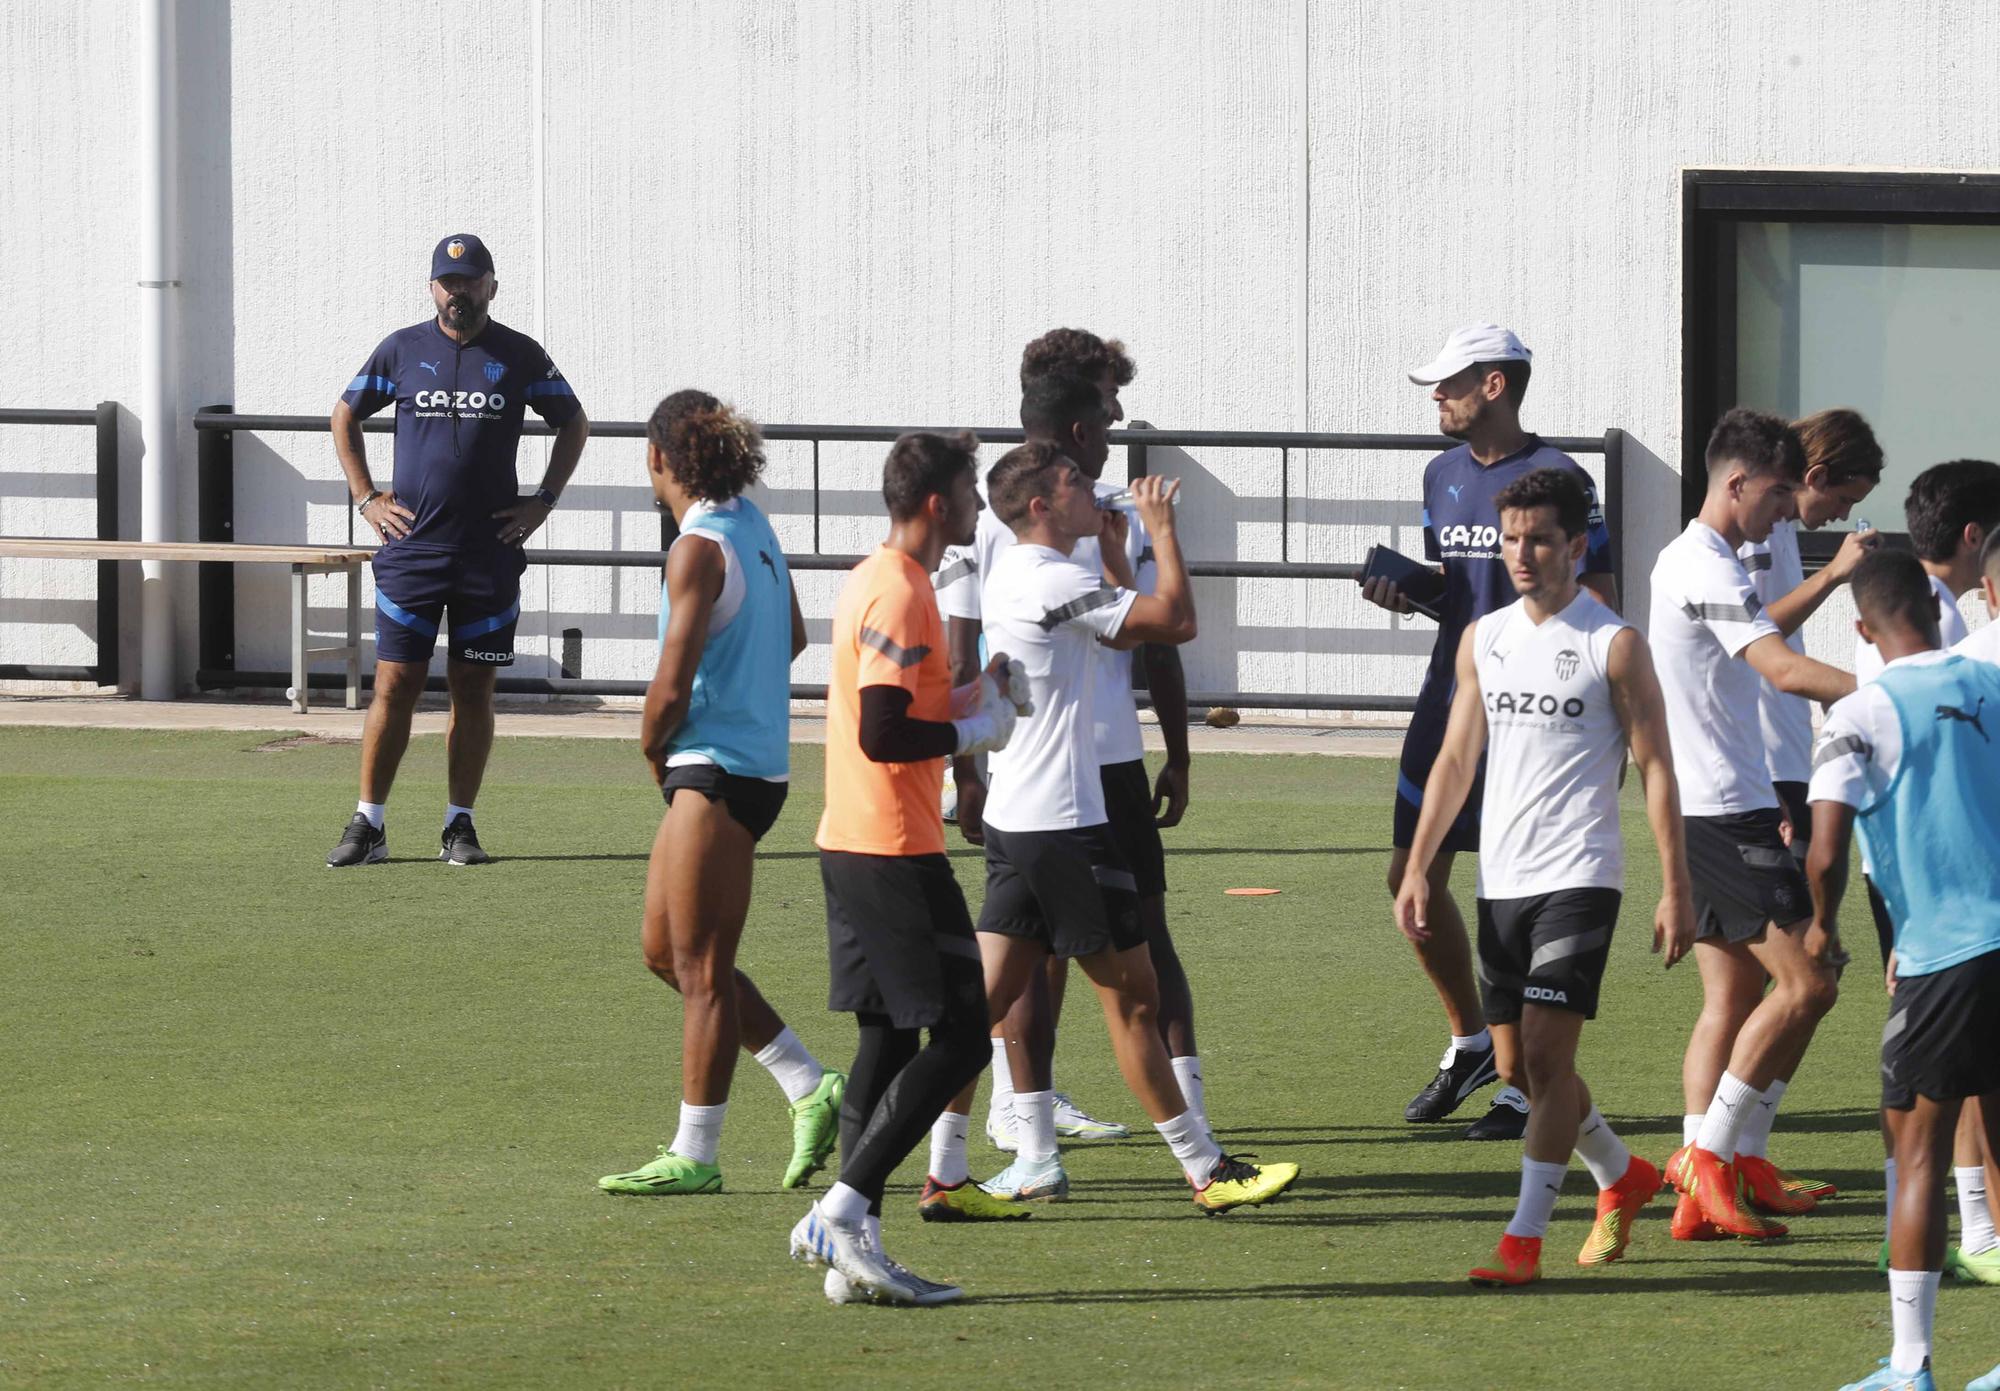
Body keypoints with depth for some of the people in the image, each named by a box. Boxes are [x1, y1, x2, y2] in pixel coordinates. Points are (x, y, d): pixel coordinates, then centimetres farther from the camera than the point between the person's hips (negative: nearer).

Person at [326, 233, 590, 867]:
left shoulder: (520, 357, 4)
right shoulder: (401, 350, 4)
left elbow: (574, 424, 15)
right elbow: (345, 417, 17)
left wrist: (543, 502, 7)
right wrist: (366, 498, 7)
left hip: (490, 552, 0)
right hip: (411, 547, 0)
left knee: (473, 689, 4)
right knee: (395, 686, -3)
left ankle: (460, 825, 10)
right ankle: (367, 825, 1)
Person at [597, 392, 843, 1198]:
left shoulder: (700, 549, -16)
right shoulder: (752, 527, 11)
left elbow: (671, 688, -22)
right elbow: (792, 637, 26)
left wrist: (652, 746, -1)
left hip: (716, 771, -9)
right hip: (759, 761, 9)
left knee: (700, 969, -3)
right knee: (664, 951, 15)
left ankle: (695, 1154, 1)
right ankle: (809, 1088, 15)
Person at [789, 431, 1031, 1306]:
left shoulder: (873, 580, 15)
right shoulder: (900, 594, -16)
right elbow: (884, 736, -22)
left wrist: (974, 692, 18)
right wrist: (977, 729, -10)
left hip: (854, 842, 10)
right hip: (895, 849, -10)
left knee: (889, 1036, 10)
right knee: (960, 1037, -8)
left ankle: (852, 1250, 6)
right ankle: (845, 1209, -12)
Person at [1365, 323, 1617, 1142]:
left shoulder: (1556, 481, -10)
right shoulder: (1443, 476, 12)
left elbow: (1601, 605, -9)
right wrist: (1403, 592, 1)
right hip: (1449, 701, 7)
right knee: (1412, 876, 7)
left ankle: (1529, 1084, 5)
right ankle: (1471, 1041, 26)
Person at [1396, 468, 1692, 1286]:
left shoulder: (1613, 644, -5)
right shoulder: (1483, 640, 11)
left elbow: (1656, 769, -4)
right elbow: (1456, 760, 15)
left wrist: (1675, 892, -8)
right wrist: (1418, 868, 8)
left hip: (1578, 880, -6)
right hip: (1501, 881, 6)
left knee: (1546, 1051, -14)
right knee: (1516, 1065, 10)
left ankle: (1524, 1240, -11)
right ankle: (1623, 1178, 33)